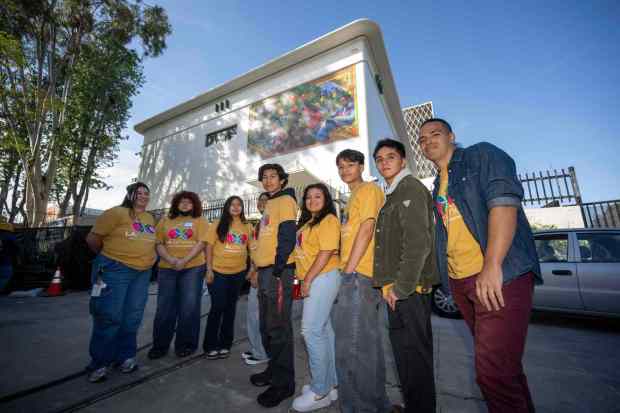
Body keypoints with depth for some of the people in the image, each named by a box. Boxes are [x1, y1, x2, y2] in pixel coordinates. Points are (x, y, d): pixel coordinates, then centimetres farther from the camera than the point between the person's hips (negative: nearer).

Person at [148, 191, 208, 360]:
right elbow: (158, 243, 6)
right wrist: (169, 259, -12)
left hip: (192, 268, -2)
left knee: (189, 307, 3)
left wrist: (184, 261, -16)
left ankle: (186, 344, 17)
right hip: (167, 268, 3)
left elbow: (201, 243, -6)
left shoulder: (200, 221, 5)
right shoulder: (166, 221, 14)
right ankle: (160, 345, 23)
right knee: (164, 308, 8)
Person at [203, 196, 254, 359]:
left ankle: (225, 344, 29)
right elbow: (209, 246, -3)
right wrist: (209, 269, -9)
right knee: (217, 307, 2)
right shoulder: (218, 224, -1)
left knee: (230, 308, 14)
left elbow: (252, 248, 7)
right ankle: (210, 345, 21)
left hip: (238, 272, 3)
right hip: (218, 272, -3)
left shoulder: (247, 226, 5)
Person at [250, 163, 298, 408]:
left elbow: (287, 237, -16)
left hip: (277, 271, -9)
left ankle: (283, 383, 14)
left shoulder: (285, 200, -5)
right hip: (265, 271, 9)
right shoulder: (270, 204, 22)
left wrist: (278, 269, -21)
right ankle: (274, 370, 33)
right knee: (267, 326, 17)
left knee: (278, 328, -1)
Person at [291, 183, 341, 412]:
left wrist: (308, 280, -17)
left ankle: (320, 392, 12)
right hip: (312, 280, 9)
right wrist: (303, 280, 14)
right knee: (323, 330, 15)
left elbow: (326, 253, -19)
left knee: (312, 330, -6)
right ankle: (330, 384, 30)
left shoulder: (328, 220, -11)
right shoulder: (308, 222, 17)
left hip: (323, 277, -9)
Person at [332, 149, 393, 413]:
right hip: (353, 275, 10)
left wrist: (349, 270, -18)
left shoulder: (369, 189, -4)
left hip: (359, 274, -10)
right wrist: (346, 271, 15)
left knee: (353, 345, -4)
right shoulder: (353, 197, 22)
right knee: (367, 342, 20)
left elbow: (366, 229, -16)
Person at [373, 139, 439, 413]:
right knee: (404, 350, 19)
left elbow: (419, 242, -20)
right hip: (397, 289, 9)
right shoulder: (393, 194, 18)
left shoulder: (410, 188, -9)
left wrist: (401, 287, -18)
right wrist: (389, 285, 15)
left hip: (409, 289, -9)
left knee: (414, 353, 3)